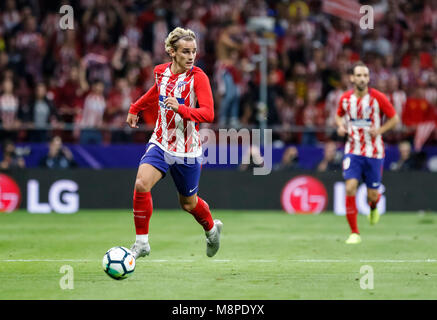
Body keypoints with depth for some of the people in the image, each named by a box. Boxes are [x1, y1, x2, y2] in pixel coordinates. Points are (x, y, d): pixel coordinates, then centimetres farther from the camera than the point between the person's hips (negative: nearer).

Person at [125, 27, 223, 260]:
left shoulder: (198, 77, -14)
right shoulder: (160, 72, 0)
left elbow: (208, 114, -23)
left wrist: (181, 109, -38)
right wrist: (135, 109, 35)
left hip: (187, 150, -3)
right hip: (160, 143, 3)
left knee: (188, 203, 11)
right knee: (141, 184, -21)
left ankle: (212, 228, 45)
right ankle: (141, 242, -9)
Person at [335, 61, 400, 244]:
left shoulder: (378, 98, -10)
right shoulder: (345, 98, -1)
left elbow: (394, 118, -1)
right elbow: (339, 115, 19)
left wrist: (380, 130, -17)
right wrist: (341, 126, -3)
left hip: (374, 152, -1)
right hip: (353, 151, 1)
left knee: (373, 195, 3)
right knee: (350, 188, -17)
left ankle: (373, 207, 45)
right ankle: (354, 233, -7)